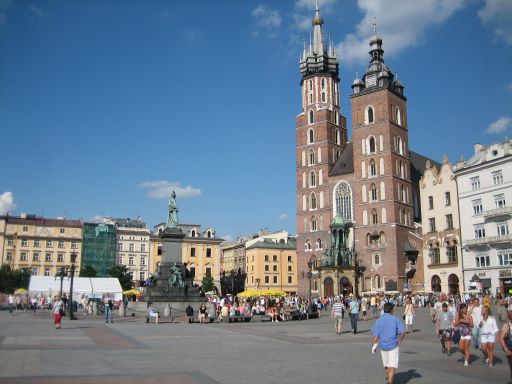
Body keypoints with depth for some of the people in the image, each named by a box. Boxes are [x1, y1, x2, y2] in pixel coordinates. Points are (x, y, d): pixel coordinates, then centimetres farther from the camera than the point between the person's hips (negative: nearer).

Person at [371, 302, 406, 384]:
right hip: (393, 345, -3)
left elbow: (375, 335, -7)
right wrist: (399, 342, 3)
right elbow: (403, 332, -11)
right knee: (392, 366, -1)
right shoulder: (396, 319, -6)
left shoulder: (379, 320, -2)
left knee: (386, 365, 20)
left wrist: (373, 345, 4)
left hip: (383, 346, 3)